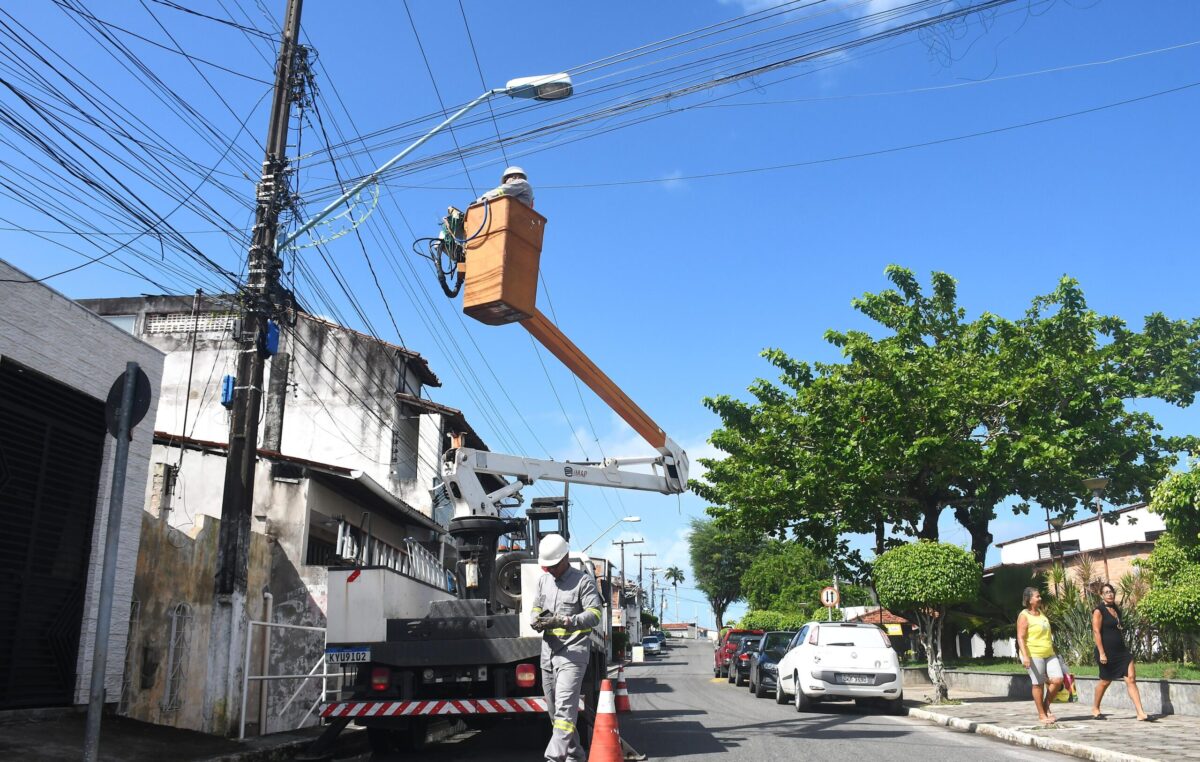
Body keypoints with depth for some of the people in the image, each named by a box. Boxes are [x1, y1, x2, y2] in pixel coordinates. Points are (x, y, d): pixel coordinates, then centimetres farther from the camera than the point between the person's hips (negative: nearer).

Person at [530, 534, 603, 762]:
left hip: (572, 653, -7)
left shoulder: (583, 581, -6)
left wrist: (565, 622, -29)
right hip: (548, 653, 7)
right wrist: (536, 620, -3)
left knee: (564, 709, -16)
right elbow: (536, 607, 22)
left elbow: (594, 614, -15)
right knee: (554, 710, 13)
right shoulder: (543, 580, 14)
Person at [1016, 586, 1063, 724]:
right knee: (1038, 684, -1)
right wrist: (1025, 656, -23)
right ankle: (1042, 714, 11)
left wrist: (1052, 647, 27)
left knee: (1057, 680, -4)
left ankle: (1046, 707, 15)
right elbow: (1020, 638, -14)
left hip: (1049, 654, 7)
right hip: (1033, 655, -7)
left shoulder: (1040, 612, 15)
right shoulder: (1024, 616, -8)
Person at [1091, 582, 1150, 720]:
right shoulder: (1099, 611, -10)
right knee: (1105, 681, 6)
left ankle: (1141, 713, -8)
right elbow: (1096, 632, -16)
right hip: (1107, 652, -6)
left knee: (1131, 679, -5)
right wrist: (1101, 653, -21)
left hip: (1121, 651, 6)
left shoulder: (1116, 610, 13)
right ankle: (1095, 708, 25)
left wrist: (1125, 648, 20)